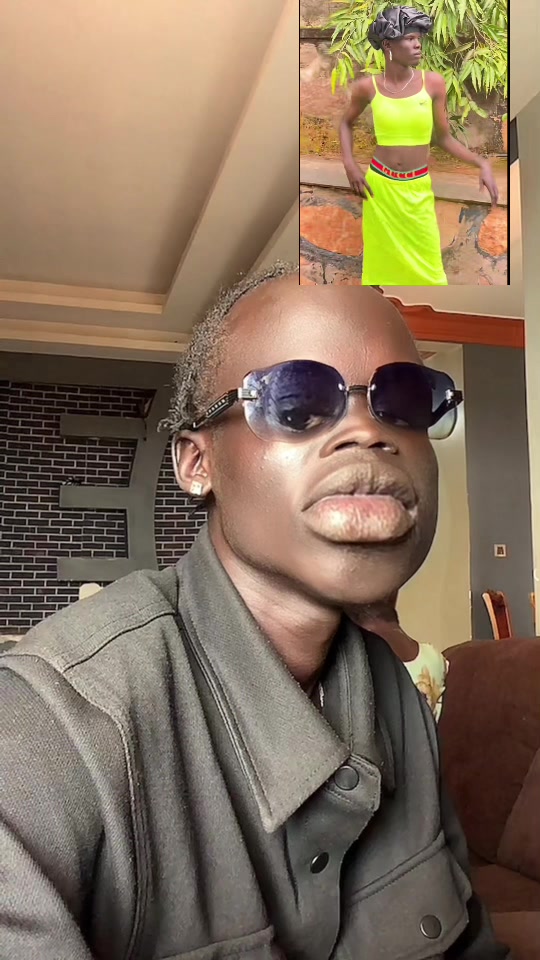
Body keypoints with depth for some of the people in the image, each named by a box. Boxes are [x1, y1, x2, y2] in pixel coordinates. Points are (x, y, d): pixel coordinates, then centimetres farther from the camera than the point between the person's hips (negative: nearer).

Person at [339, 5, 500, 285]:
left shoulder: (433, 83, -4)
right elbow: (346, 123, 13)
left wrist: (481, 163, -9)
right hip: (379, 185, 0)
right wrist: (349, 165, 0)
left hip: (418, 189, 0)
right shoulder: (367, 86, -5)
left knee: (426, 266, 2)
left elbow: (444, 138, 2)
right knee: (380, 260, 10)